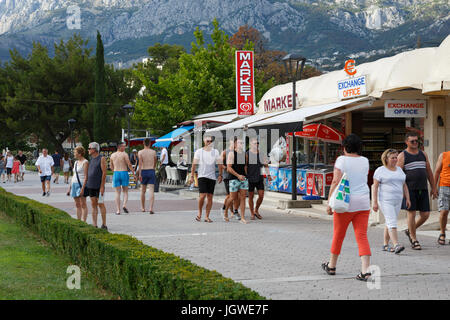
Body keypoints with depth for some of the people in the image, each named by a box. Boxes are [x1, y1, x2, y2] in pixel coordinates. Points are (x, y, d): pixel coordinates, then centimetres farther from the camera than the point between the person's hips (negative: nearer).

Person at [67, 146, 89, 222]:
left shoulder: (85, 162, -9)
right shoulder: (76, 162, 16)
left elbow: (86, 177, -15)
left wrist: (83, 188, -22)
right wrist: (69, 188, 17)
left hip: (82, 184, -8)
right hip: (74, 184, 8)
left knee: (83, 204, -6)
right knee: (77, 205, 8)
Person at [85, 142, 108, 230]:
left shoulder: (101, 158, -7)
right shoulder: (91, 159, 14)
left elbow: (104, 173, -12)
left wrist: (102, 186, -17)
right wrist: (86, 184, 11)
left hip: (99, 186, -7)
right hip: (91, 186, 7)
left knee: (101, 204, -2)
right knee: (93, 205, 6)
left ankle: (104, 225, 4)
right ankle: (94, 225, 8)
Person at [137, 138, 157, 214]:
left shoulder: (140, 152, -3)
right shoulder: (153, 152, 2)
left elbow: (140, 163, -14)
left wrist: (139, 174, -17)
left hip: (144, 171, 0)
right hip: (151, 171, 0)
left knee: (143, 191, 15)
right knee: (151, 191, -6)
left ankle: (143, 208, 27)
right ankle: (151, 208, -19)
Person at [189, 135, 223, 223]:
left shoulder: (215, 152, 8)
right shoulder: (199, 151, 2)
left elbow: (219, 164, 10)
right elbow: (194, 165, 2)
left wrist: (220, 175, 3)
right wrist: (192, 176, -2)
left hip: (212, 177, 3)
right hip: (202, 176, -3)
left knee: (210, 197, 1)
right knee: (202, 195, -14)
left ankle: (207, 217, 6)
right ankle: (199, 213, 8)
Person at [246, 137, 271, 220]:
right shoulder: (247, 154, -4)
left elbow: (265, 165, 16)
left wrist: (268, 175, 10)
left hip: (259, 178, 3)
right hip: (250, 178, -3)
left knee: (261, 195, -2)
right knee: (251, 196, 3)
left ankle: (256, 211, 18)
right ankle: (252, 214, 14)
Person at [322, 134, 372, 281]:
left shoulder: (342, 160, -7)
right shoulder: (365, 161, 8)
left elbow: (336, 182, -14)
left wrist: (330, 203, -12)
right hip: (363, 203, 4)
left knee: (338, 235, 12)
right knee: (362, 236, 0)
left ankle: (331, 266, 27)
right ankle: (365, 270, -13)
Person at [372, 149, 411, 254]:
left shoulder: (399, 170, 13)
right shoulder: (380, 170, -4)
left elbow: (404, 185, 16)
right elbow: (375, 187, -7)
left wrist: (407, 198, 8)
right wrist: (375, 202, -13)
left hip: (397, 201, 6)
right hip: (385, 201, -6)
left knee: (390, 223, 10)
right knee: (392, 222, -15)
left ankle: (385, 245, 18)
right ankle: (396, 245, -23)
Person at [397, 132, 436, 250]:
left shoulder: (423, 154, 13)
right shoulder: (402, 156, -1)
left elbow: (429, 172, 17)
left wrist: (433, 187, 14)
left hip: (423, 189, 5)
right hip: (409, 189, -5)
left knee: (425, 215, 1)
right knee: (412, 213, -4)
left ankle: (410, 231, 24)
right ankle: (414, 240, 7)